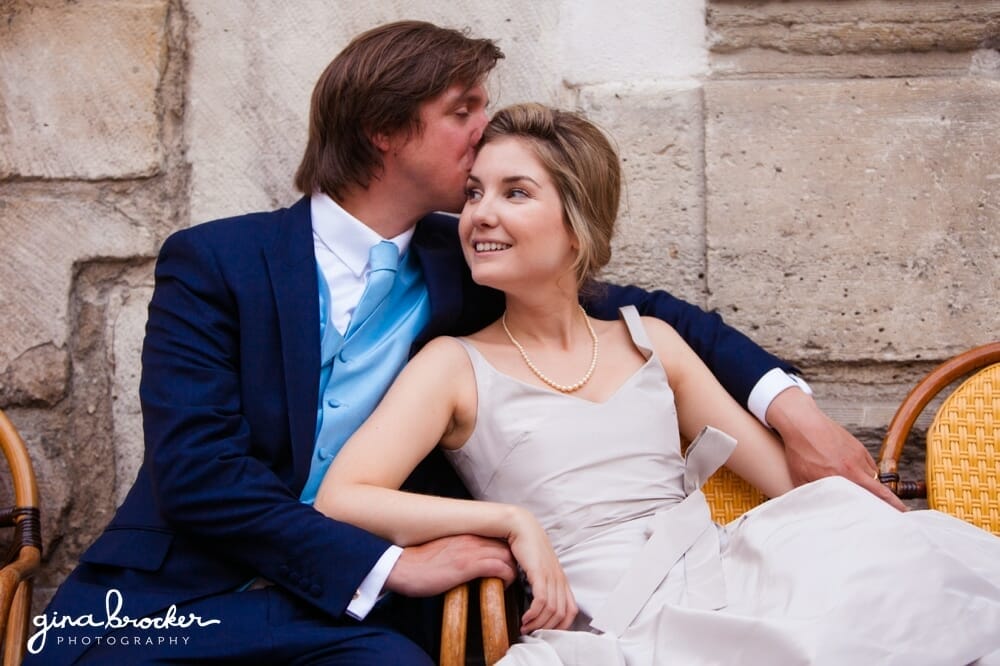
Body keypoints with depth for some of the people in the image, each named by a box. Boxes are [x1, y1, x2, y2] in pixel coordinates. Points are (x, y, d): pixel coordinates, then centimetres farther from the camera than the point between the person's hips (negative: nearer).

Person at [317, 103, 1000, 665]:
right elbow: (340, 500, -6)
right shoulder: (457, 366, 7)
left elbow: (788, 476, 15)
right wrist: (512, 521, -11)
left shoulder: (651, 343, 18)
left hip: (726, 577, 5)